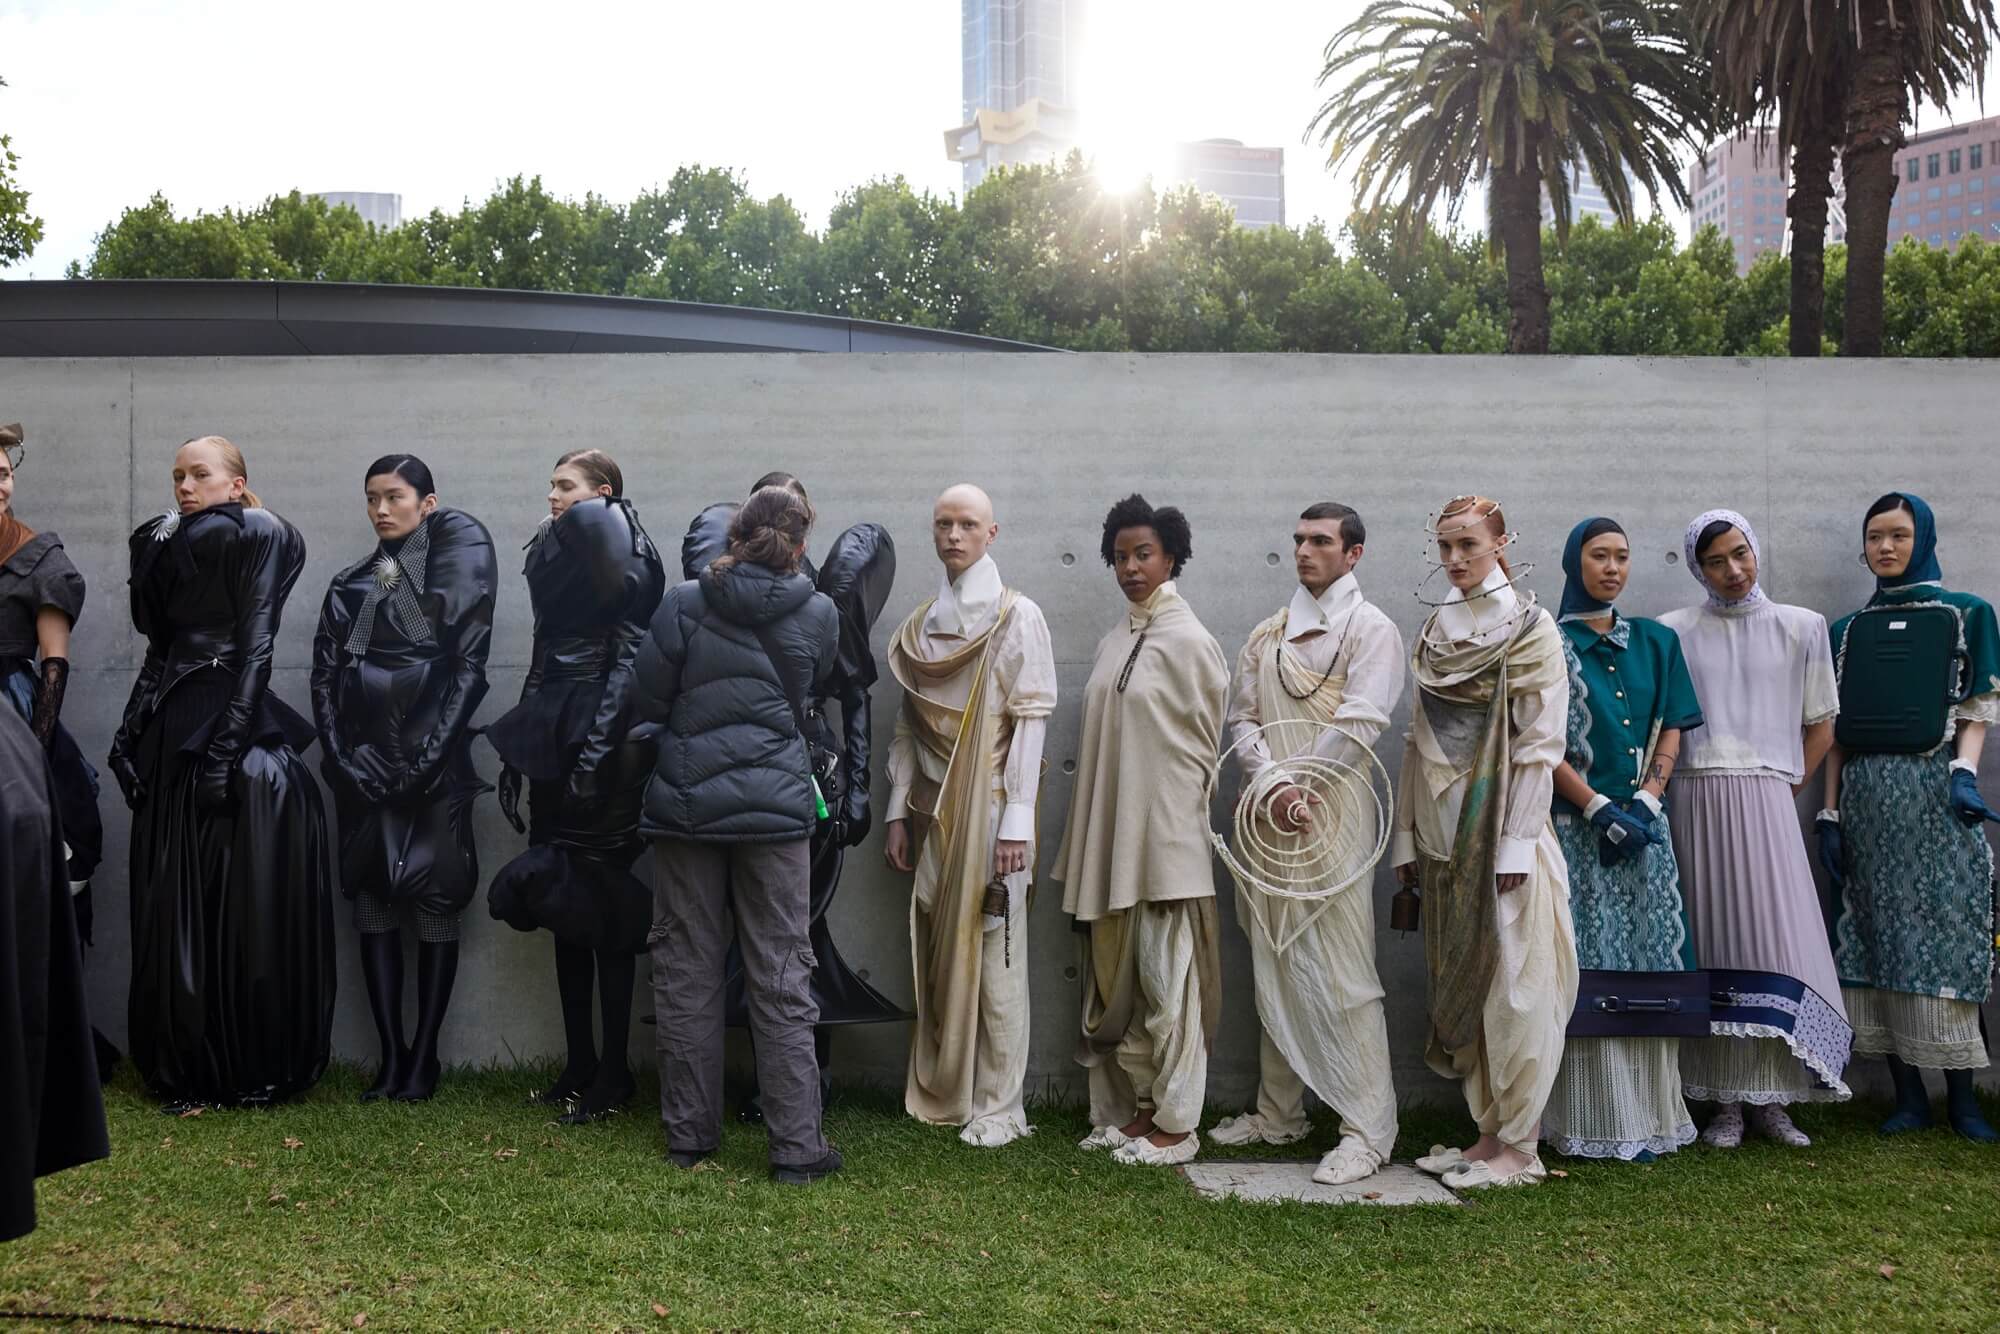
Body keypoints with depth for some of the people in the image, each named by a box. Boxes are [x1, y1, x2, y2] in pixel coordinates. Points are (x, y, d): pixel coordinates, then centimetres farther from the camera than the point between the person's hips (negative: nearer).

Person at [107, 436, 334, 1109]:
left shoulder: (257, 537, -3)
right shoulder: (169, 544, 17)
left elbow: (255, 647, -11)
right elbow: (159, 644, 15)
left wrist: (226, 748, -18)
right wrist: (132, 736, 3)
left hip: (235, 729, -7)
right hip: (172, 737, 7)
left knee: (248, 911, -3)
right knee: (175, 911, 7)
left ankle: (258, 1072, 6)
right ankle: (187, 1066, 16)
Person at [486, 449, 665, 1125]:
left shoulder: (621, 554, -7)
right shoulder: (556, 551, 17)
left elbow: (629, 653, -14)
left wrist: (598, 749, -21)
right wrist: (518, 751, 17)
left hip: (604, 746, -8)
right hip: (554, 739, 8)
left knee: (605, 906, -3)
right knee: (565, 902, 10)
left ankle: (612, 1075, 4)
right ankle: (578, 1066, 18)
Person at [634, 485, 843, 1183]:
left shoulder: (683, 605, -5)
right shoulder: (817, 616, -2)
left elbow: (644, 703, -1)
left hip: (685, 804, 0)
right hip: (776, 807, 0)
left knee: (686, 974, 10)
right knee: (781, 980, 4)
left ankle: (689, 1134, 18)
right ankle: (796, 1145, 6)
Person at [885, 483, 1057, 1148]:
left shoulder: (1017, 617, -2)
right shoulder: (921, 624, 13)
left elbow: (1031, 721, -8)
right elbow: (907, 725, 15)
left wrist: (1016, 821, -14)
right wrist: (898, 811, 9)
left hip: (989, 805, -5)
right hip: (932, 809, 5)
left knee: (994, 952, -3)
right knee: (937, 953, 6)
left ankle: (999, 1106, 4)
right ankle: (942, 1092, 16)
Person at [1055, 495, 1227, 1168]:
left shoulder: (1188, 641, -8)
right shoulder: (1114, 642, 12)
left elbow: (1206, 745, -4)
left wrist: (1178, 820, -2)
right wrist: (1088, 838, 12)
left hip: (1166, 835, -7)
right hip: (1112, 836, 7)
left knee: (1166, 978, -1)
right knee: (1118, 974, 11)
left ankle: (1177, 1122, 8)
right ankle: (1137, 1106, 22)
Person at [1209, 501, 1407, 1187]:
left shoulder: (1370, 629, 0)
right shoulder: (1267, 635, 17)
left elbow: (1357, 725, -10)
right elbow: (1241, 719, 8)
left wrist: (1300, 789, -10)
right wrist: (1274, 785, -9)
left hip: (1331, 819, -6)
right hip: (1266, 821, 6)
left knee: (1342, 973, -9)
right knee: (1274, 970, 11)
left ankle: (1369, 1129, -5)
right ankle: (1279, 1112, 21)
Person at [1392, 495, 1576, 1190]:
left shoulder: (1531, 629, -5)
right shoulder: (1434, 632, 13)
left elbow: (1540, 743, -10)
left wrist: (1516, 843, -16)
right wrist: (1407, 834, 10)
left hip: (1505, 824, -6)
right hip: (1443, 829, 6)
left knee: (1514, 985, -3)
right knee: (1461, 983, 9)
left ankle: (1520, 1146, 4)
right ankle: (1489, 1130, 18)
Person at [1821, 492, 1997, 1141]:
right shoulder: (1848, 631, 14)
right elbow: (1836, 731, 12)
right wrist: (1830, 813, 5)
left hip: (1935, 794, -3)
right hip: (1867, 799, 3)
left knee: (1947, 932, -4)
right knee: (1882, 937, 0)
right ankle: (1908, 1093, 6)